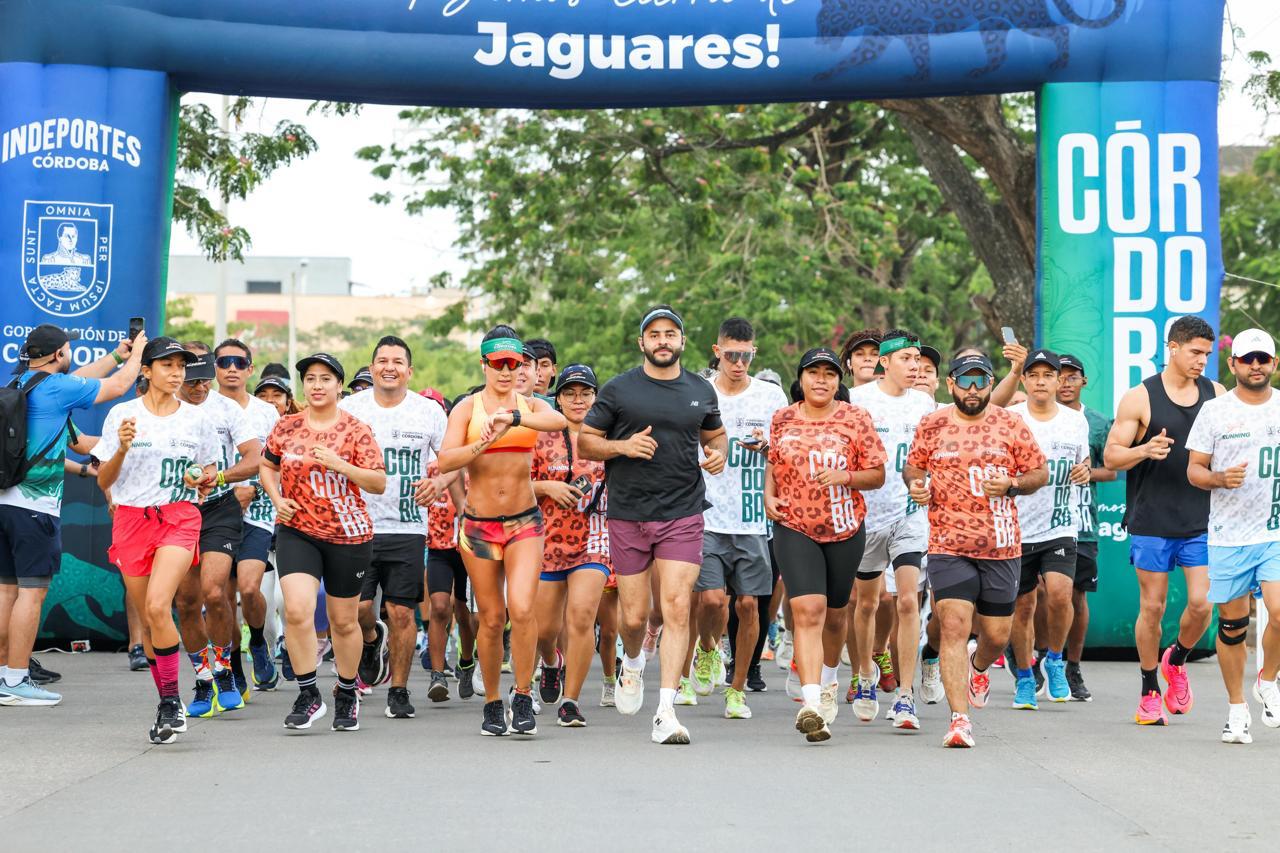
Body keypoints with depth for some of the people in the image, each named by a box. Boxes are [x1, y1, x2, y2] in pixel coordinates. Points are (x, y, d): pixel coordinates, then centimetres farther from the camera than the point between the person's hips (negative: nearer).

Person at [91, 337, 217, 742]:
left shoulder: (196, 419, 5)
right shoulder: (122, 415, 3)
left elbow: (210, 472, 18)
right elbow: (103, 481, 4)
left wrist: (203, 479, -5)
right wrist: (122, 449, -14)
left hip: (179, 518, -1)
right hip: (132, 519, 2)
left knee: (157, 607, -21)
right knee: (147, 617, 5)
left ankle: (172, 701, -11)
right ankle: (166, 703, 20)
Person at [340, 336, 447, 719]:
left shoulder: (429, 411, 4)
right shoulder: (348, 408, 4)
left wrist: (436, 482, -10)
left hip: (408, 527, 0)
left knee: (401, 612, -2)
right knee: (357, 607, -6)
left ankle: (399, 691, 11)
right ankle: (372, 639, 29)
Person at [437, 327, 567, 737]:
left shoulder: (531, 405, 4)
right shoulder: (467, 407, 0)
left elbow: (558, 421, -20)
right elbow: (445, 461, -13)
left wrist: (512, 418, -35)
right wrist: (482, 444, -30)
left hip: (524, 522, 0)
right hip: (478, 524, 0)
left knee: (522, 609, -17)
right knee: (492, 619, 5)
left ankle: (523, 696, -2)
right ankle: (492, 704, 20)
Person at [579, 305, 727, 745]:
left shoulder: (701, 391, 9)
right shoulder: (618, 389, 1)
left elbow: (715, 433, 25)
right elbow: (585, 441, 5)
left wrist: (718, 453, 2)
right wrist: (623, 446, -13)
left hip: (683, 516, 1)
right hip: (628, 516, -1)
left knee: (676, 608, -12)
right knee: (634, 616, 4)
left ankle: (666, 713, -11)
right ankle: (632, 663, 41)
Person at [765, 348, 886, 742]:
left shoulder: (855, 419, 0)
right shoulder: (782, 420, 5)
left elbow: (877, 474, 0)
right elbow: (772, 464, 19)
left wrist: (845, 476, -18)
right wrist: (769, 497, 1)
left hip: (844, 530, 1)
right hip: (794, 528, -1)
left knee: (834, 612, 15)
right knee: (807, 609, -17)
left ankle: (829, 680, 44)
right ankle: (811, 703, -25)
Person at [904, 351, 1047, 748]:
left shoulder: (1011, 425, 4)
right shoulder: (932, 426, 4)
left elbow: (1040, 472, 9)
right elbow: (912, 465, 16)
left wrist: (1012, 484, -11)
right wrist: (914, 484, -6)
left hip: (1002, 548, 2)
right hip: (948, 546, -1)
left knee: (996, 633, 10)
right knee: (954, 626, -15)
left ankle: (978, 667, 48)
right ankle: (959, 719, -14)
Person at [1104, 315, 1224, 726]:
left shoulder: (1217, 395, 6)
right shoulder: (1140, 398, -4)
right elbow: (1111, 456, -3)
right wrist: (1144, 450, -22)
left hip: (1201, 522, 3)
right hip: (1152, 522, -2)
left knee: (1201, 604, -6)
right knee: (1152, 607, 3)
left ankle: (1176, 660, 25)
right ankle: (1150, 692, 18)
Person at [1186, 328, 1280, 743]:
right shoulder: (1214, 410, 3)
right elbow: (1194, 469, 4)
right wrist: (1221, 479, -16)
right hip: (1228, 536, 0)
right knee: (1232, 625, 5)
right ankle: (1237, 709, 20)